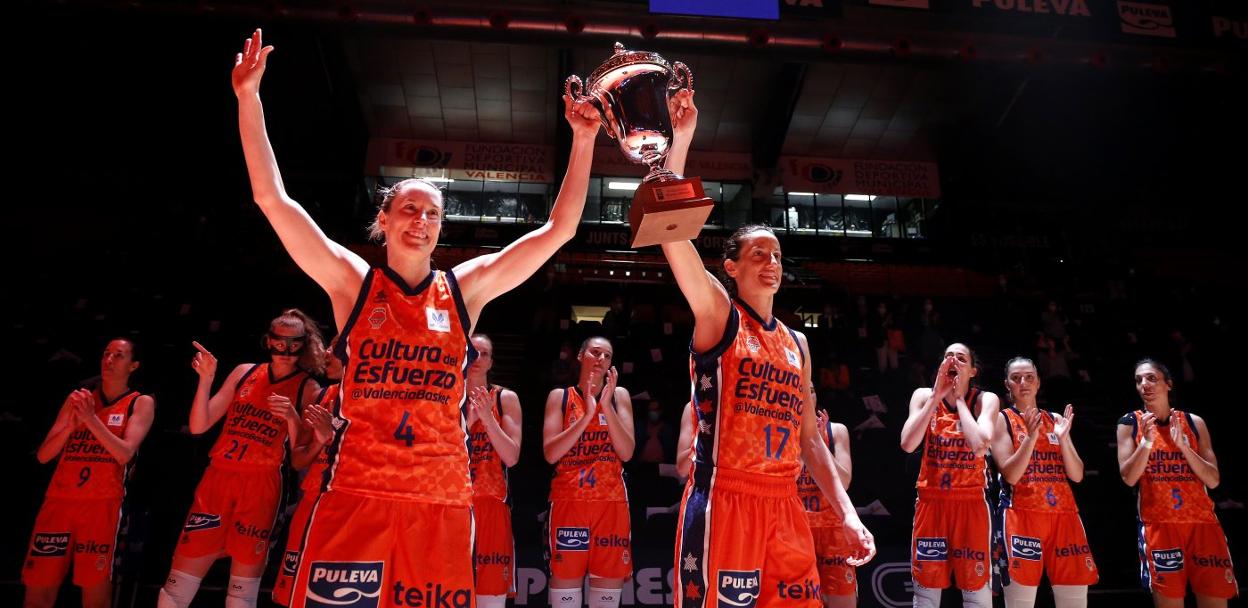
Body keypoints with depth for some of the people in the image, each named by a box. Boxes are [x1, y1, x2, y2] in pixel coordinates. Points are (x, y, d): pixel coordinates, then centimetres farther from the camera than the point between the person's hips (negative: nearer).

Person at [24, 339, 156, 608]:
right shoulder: (78, 397, 14)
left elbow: (124, 453, -12)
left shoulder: (141, 403, 3)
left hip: (102, 504, -4)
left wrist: (91, 418, -18)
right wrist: (73, 421, -7)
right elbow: (43, 455, 9)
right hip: (59, 500, 4)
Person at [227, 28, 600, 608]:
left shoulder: (465, 287, 8)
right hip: (357, 492, -1)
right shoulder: (352, 282, 4)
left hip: (443, 498, 2)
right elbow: (272, 199, -2)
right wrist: (249, 97, -6)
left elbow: (559, 229, 6)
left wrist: (582, 141, 1)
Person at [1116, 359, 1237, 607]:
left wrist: (1183, 444, -10)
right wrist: (1146, 442, -18)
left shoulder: (1194, 422, 8)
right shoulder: (1130, 423, 3)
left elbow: (1213, 480, 2)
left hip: (1201, 521, 2)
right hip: (1158, 524, -2)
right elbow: (1128, 478, -5)